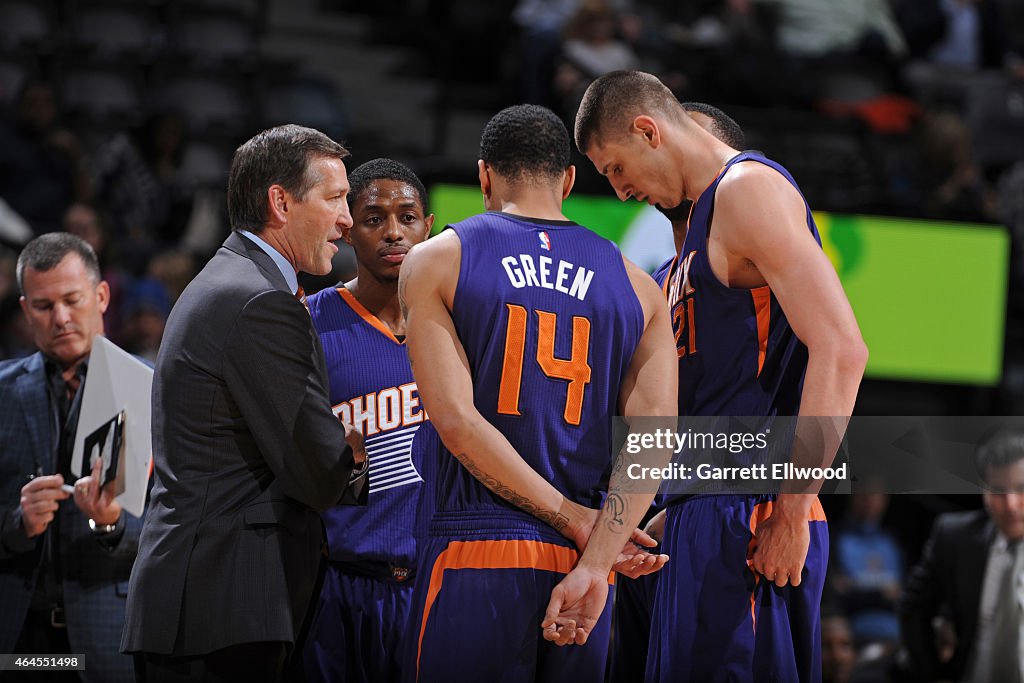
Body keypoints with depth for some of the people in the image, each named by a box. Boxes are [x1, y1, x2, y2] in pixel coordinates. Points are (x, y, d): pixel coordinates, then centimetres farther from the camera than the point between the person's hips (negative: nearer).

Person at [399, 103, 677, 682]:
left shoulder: (436, 262, 5)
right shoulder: (638, 287, 13)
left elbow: (457, 421, -8)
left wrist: (576, 519, -7)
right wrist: (594, 563, -10)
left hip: (475, 552, -3)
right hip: (579, 566, 3)